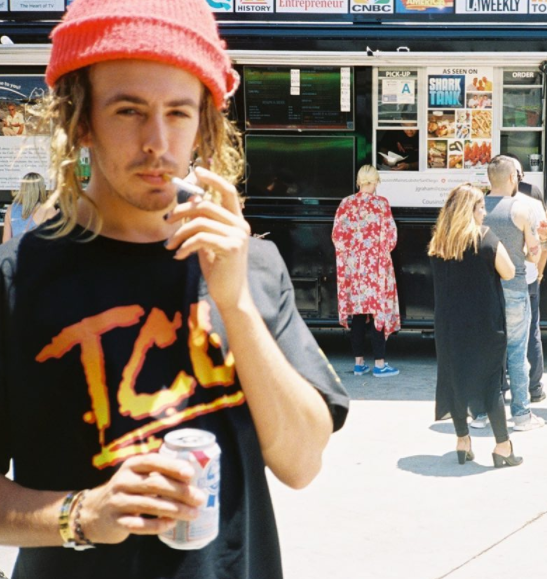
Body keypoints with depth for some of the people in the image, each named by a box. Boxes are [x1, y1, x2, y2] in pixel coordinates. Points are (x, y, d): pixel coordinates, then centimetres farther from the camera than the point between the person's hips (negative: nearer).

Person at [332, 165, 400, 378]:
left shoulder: (345, 204, 2)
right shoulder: (381, 203, -7)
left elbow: (337, 235, 3)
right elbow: (389, 236, -7)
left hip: (352, 266, 4)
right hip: (375, 265, -3)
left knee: (357, 313, 9)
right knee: (378, 310, 2)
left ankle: (359, 362, 14)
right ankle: (379, 364, 4)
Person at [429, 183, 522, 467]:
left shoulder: (437, 243, 5)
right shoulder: (485, 238, -10)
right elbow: (509, 273, -6)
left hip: (449, 323, 4)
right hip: (484, 323, -4)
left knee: (454, 377, 11)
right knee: (490, 380, 2)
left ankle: (462, 442, 16)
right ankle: (502, 447, 5)